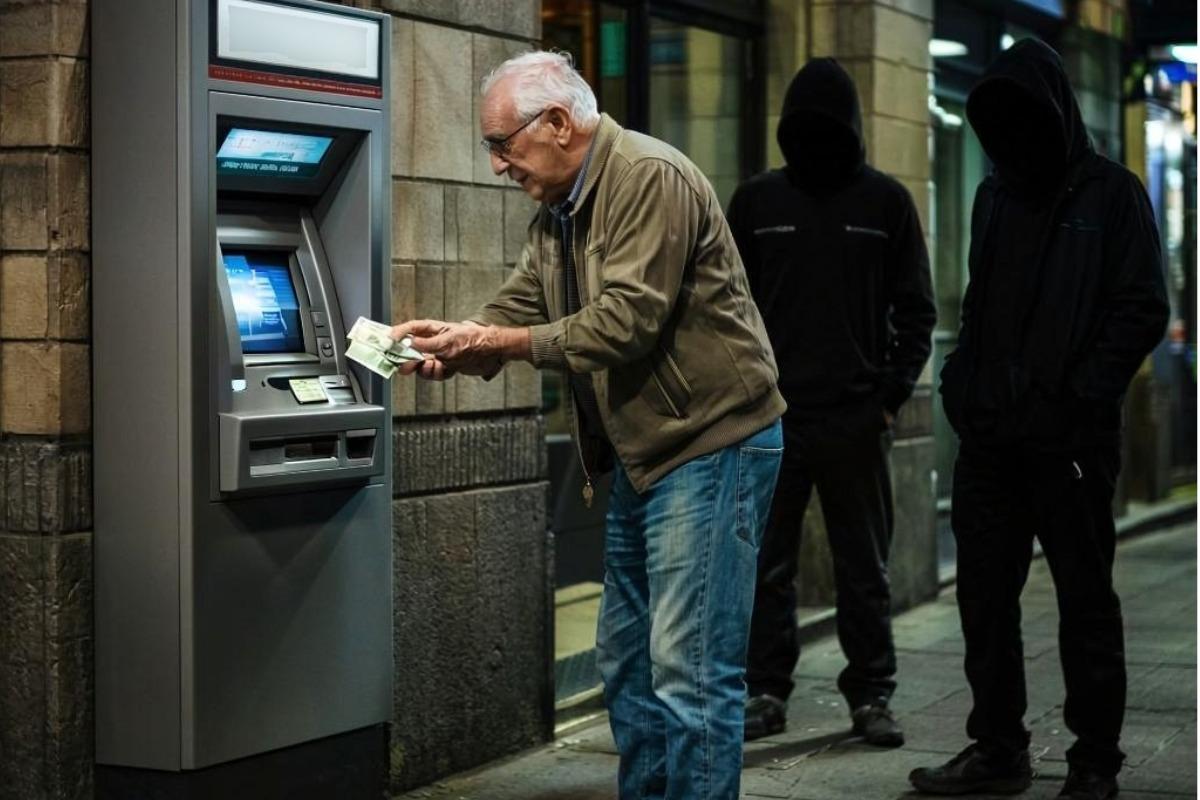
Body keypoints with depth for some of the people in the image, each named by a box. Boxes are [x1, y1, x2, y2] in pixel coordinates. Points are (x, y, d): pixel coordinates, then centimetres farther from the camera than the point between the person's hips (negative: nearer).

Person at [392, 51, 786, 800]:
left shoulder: (650, 179, -17)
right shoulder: (558, 211, 12)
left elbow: (625, 322, -24)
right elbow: (516, 312, 8)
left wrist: (496, 343, -21)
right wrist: (451, 342, -12)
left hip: (714, 442, -10)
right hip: (646, 453, 10)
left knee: (691, 672, -9)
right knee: (628, 664, 14)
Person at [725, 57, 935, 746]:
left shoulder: (886, 201, 3)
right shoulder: (756, 200, 6)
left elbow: (916, 310, 4)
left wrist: (892, 396, -5)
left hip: (858, 422, -1)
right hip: (772, 420, 1)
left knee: (865, 570, 7)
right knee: (767, 566, 5)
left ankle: (872, 696, 15)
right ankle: (767, 691, 14)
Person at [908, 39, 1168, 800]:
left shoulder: (1111, 195, -3)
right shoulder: (995, 196, 15)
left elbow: (1142, 310, -7)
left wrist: (1084, 396, -15)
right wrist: (964, 383, 7)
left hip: (1070, 441, -6)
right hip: (991, 435, 6)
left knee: (1085, 599, 2)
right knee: (985, 594, 9)